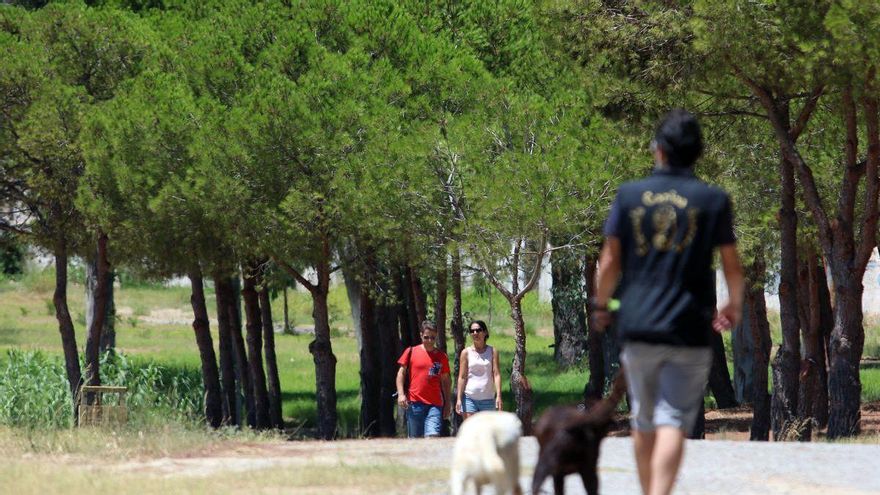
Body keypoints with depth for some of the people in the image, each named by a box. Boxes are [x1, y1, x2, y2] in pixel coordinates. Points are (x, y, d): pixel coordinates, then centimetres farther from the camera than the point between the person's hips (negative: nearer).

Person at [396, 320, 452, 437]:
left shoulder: (441, 356, 9)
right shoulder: (411, 352, 4)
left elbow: (446, 380, 15)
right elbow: (401, 373, 7)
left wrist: (448, 403, 13)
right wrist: (401, 394, -4)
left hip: (435, 404, 0)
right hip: (414, 402, 0)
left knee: (433, 436, -15)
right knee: (415, 438, 4)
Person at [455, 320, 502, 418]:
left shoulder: (492, 351, 3)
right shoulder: (466, 352, 2)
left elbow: (496, 374, -3)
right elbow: (462, 377, 0)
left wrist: (498, 396, -14)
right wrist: (458, 398, -7)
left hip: (488, 398, 1)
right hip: (469, 398, -1)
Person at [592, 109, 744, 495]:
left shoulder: (629, 195, 3)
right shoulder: (714, 200, -1)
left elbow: (610, 261, 5)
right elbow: (731, 264, 3)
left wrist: (600, 305, 21)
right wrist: (734, 307, 21)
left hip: (638, 323, 2)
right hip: (690, 329, -2)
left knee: (644, 420, 16)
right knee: (673, 421, -6)